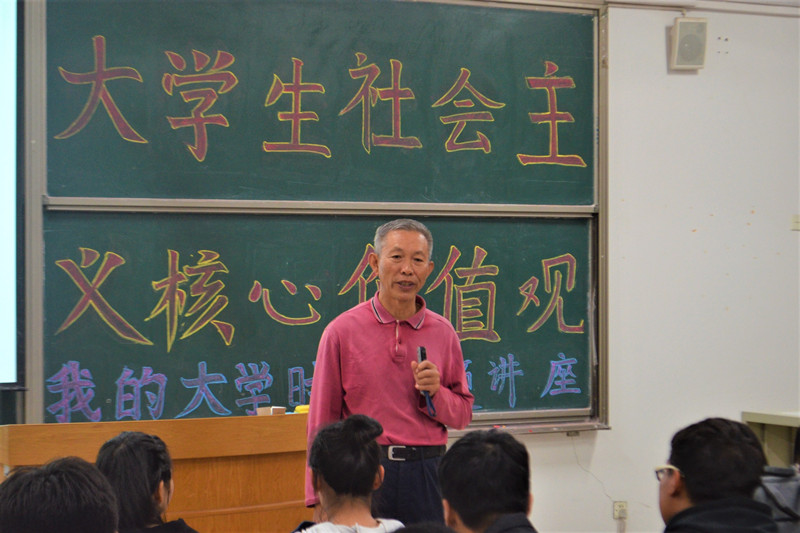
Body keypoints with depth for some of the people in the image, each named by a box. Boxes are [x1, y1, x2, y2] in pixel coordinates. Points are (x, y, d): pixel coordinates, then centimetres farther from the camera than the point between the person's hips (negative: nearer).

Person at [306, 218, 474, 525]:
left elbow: (463, 414, 13)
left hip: (427, 474, 2)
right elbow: (322, 420, 2)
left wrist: (435, 393, -8)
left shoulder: (443, 333, 8)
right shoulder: (342, 331, 0)